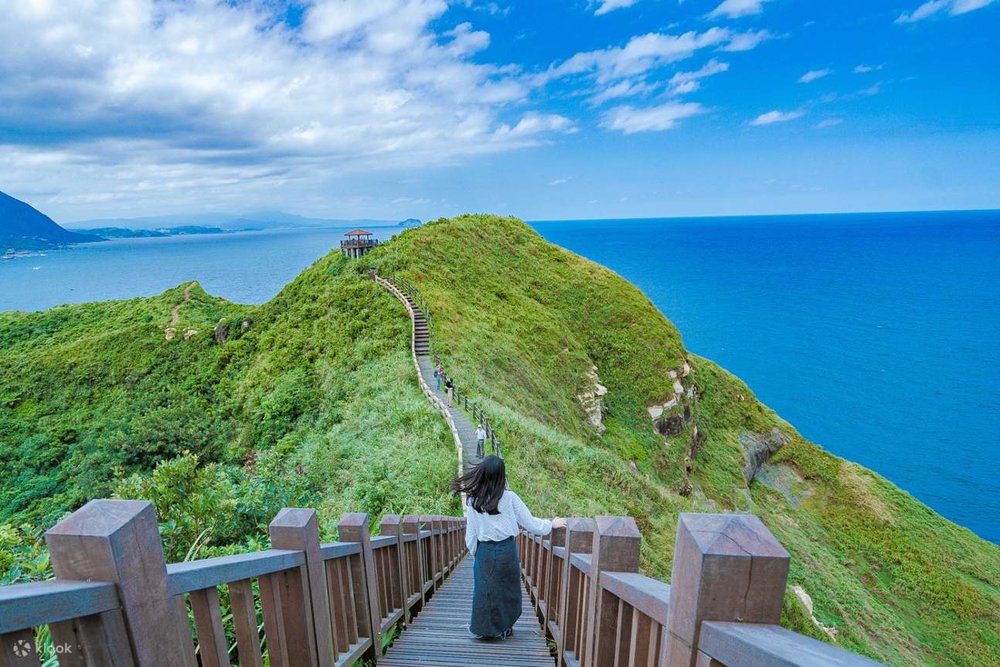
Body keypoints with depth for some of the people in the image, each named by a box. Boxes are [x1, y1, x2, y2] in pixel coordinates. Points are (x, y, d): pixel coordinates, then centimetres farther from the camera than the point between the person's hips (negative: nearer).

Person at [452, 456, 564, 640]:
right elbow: (530, 523, -8)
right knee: (505, 589, 17)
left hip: (484, 551, 1)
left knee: (484, 589, 16)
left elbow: (471, 534, -2)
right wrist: (551, 524, 6)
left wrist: (474, 552, 13)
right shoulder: (509, 497, -15)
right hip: (506, 550, -1)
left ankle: (483, 628, 27)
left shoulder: (472, 500, -9)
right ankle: (502, 629, 30)